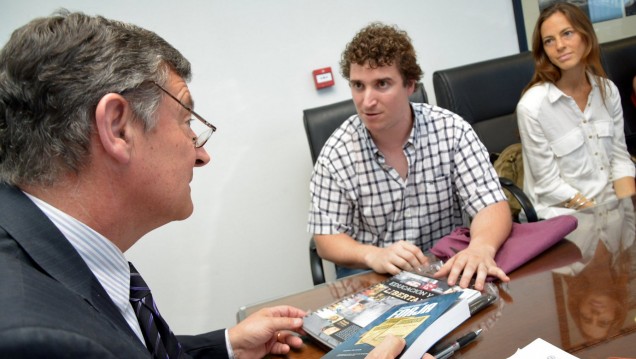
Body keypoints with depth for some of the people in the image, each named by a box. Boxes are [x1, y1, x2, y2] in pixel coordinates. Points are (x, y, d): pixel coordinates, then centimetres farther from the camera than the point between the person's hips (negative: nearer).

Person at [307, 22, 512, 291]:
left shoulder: (452, 131, -9)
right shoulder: (336, 153, -10)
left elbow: (492, 205, -11)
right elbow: (327, 238, -6)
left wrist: (481, 246, -35)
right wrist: (373, 255, -28)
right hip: (370, 277, -2)